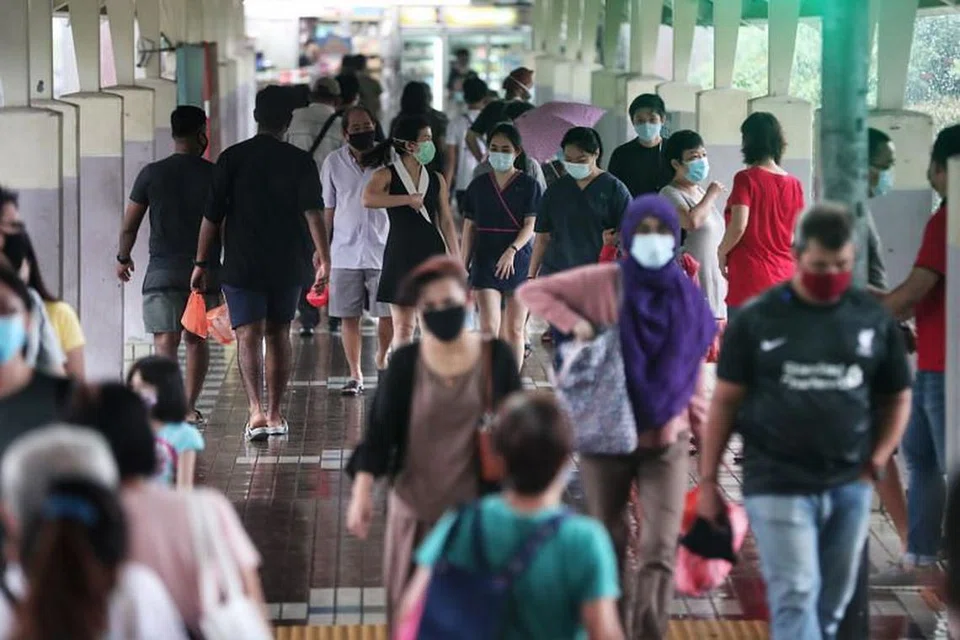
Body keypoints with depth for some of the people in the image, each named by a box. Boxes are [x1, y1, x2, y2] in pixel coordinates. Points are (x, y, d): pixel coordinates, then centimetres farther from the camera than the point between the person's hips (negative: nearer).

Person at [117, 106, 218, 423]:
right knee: (196, 339, 15)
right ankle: (189, 406, 19)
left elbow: (129, 225, 4)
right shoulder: (215, 175, 0)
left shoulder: (152, 173, -1)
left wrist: (123, 258, 21)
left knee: (166, 340, -7)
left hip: (163, 272, -2)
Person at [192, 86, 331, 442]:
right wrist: (323, 257, -15)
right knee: (278, 335, 14)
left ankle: (256, 411, -22)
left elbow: (212, 216, -3)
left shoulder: (233, 158, -2)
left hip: (242, 265, -2)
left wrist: (201, 263, 2)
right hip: (288, 265, 2)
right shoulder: (300, 162, -1)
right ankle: (275, 415, 19)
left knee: (249, 336, -4)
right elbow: (313, 211, -13)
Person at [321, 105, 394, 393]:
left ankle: (382, 359, 26)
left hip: (382, 251, -1)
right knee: (349, 318, 3)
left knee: (388, 315, -1)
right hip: (345, 253, 1)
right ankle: (355, 375, 14)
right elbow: (327, 209, 10)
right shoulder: (334, 163, 4)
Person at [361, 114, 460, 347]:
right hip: (401, 255, -3)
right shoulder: (387, 175, -3)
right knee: (403, 326, -1)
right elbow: (368, 199, -24)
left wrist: (457, 261, 4)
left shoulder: (436, 180, 9)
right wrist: (409, 199, -20)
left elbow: (446, 222, 10)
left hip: (432, 253, 3)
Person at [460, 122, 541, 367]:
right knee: (489, 328, -11)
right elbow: (469, 229, 10)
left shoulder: (528, 186, 0)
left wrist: (512, 250, -24)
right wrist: (463, 268, 7)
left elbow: (530, 226, -7)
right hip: (486, 262, 1)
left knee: (514, 330, 5)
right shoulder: (479, 186, 8)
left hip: (519, 261, -1)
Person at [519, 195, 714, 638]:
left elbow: (692, 371, 9)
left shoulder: (686, 296, 0)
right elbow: (531, 291, -3)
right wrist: (574, 323, -17)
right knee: (607, 547, 14)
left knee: (660, 552, -11)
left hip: (668, 441, 1)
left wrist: (703, 431, 9)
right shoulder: (601, 283, -7)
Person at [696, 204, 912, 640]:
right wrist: (708, 480, 2)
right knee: (795, 599, -10)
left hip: (850, 487, 3)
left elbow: (897, 399, 15)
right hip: (777, 485, -3)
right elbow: (725, 401, 3)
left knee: (831, 604, 9)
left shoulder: (874, 319, 4)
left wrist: (876, 463, 4)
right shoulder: (757, 318, -2)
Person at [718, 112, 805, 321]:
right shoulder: (794, 184, 6)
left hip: (750, 280, -5)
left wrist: (722, 253, 1)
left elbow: (738, 226, -16)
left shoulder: (746, 178, -8)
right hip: (785, 277, 5)